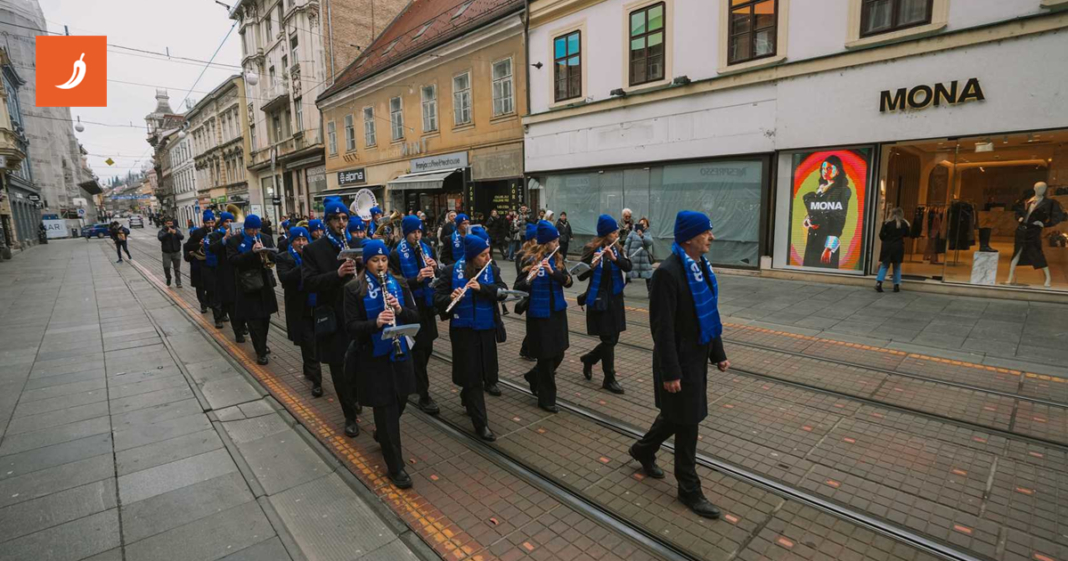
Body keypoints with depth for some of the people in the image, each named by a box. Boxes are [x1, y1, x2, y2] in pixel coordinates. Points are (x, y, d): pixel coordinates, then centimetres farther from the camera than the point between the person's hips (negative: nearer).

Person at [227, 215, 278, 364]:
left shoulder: (266, 239, 7)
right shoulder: (234, 241, -3)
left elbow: (275, 257, 3)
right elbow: (232, 261, -14)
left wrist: (265, 252, -18)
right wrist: (252, 252, -24)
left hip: (264, 284, 4)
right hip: (247, 286, -4)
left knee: (265, 318, 13)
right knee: (253, 320, -3)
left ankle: (262, 345, 31)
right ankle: (261, 352, 3)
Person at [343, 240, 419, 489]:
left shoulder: (400, 284, 2)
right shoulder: (354, 289, -8)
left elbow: (415, 317, 1)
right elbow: (351, 326, -11)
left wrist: (400, 309, -19)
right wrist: (375, 323, -29)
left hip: (400, 352, 4)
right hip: (373, 357, -4)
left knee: (399, 403, 17)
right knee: (386, 410, 2)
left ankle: (381, 435, 50)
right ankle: (395, 467, 16)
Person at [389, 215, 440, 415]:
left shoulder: (428, 249, 6)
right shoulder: (397, 254, -9)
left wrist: (434, 268, -13)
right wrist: (417, 279, -30)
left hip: (427, 304, 5)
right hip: (410, 306, -5)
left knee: (427, 347, 15)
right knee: (418, 349, -2)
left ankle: (416, 381, 40)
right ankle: (424, 396, 5)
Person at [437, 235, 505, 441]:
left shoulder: (493, 270, 0)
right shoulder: (453, 271, -7)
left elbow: (503, 292, -12)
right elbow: (438, 297, -8)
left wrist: (481, 288, -26)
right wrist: (451, 298, -29)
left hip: (486, 329, 4)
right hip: (463, 330, -3)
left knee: (480, 372, 16)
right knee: (472, 374, -2)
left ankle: (467, 399, 45)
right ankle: (481, 424, 4)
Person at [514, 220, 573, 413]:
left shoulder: (557, 259, 5)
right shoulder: (530, 260, -12)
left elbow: (568, 282, -6)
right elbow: (517, 287, -14)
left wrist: (553, 271, -22)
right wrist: (529, 279, -34)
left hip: (557, 312, 6)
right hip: (539, 315, -6)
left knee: (558, 355, 12)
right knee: (546, 357, 2)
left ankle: (534, 377, 39)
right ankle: (546, 399, 18)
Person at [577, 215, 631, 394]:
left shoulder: (616, 249, 7)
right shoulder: (592, 250, -11)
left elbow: (628, 267, -6)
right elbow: (581, 276, -16)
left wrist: (614, 258, -23)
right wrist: (592, 264, -34)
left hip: (615, 299, 6)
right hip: (599, 300, -6)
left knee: (613, 339, 11)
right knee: (609, 339, -2)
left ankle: (588, 359, 35)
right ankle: (609, 379, 13)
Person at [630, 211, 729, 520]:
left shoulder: (702, 265, 4)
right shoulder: (668, 272, -23)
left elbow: (709, 313, 12)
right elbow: (662, 327, -22)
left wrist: (718, 353, 13)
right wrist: (670, 372, -20)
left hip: (697, 355, 9)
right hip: (680, 359, -8)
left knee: (677, 414, 21)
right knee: (687, 421, 6)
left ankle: (644, 449, 45)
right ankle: (689, 489, 25)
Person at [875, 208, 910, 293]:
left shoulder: (887, 223, -5)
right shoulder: (904, 223, 1)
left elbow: (881, 235, -8)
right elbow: (906, 235, 11)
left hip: (887, 247, -1)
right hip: (898, 247, 1)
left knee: (884, 265, 5)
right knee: (897, 267, 11)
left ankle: (879, 282, -8)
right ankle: (896, 285, 10)